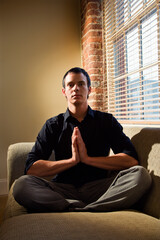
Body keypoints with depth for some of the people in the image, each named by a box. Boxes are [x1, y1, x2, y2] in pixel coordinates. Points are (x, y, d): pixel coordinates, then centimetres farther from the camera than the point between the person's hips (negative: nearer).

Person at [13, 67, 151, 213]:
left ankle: (73, 211, -27)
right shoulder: (53, 125, 9)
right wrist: (72, 160, -12)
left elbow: (132, 159, -5)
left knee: (140, 174, -26)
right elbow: (31, 169, -2)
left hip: (98, 187, 1)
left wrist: (87, 158, -12)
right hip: (63, 189, 0)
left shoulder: (107, 121, 10)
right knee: (21, 184, -28)